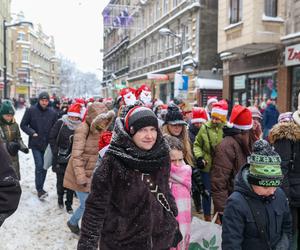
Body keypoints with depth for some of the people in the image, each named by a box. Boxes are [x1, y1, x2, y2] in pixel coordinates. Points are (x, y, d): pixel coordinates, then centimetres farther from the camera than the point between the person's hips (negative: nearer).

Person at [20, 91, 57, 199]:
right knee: (39, 165, -11)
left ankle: (40, 187, 25)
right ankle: (39, 189, -3)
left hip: (47, 144, 3)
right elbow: (23, 125, 0)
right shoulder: (31, 110, -5)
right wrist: (32, 133, -13)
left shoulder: (52, 113, 0)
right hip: (35, 144, -3)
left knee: (44, 166, 10)